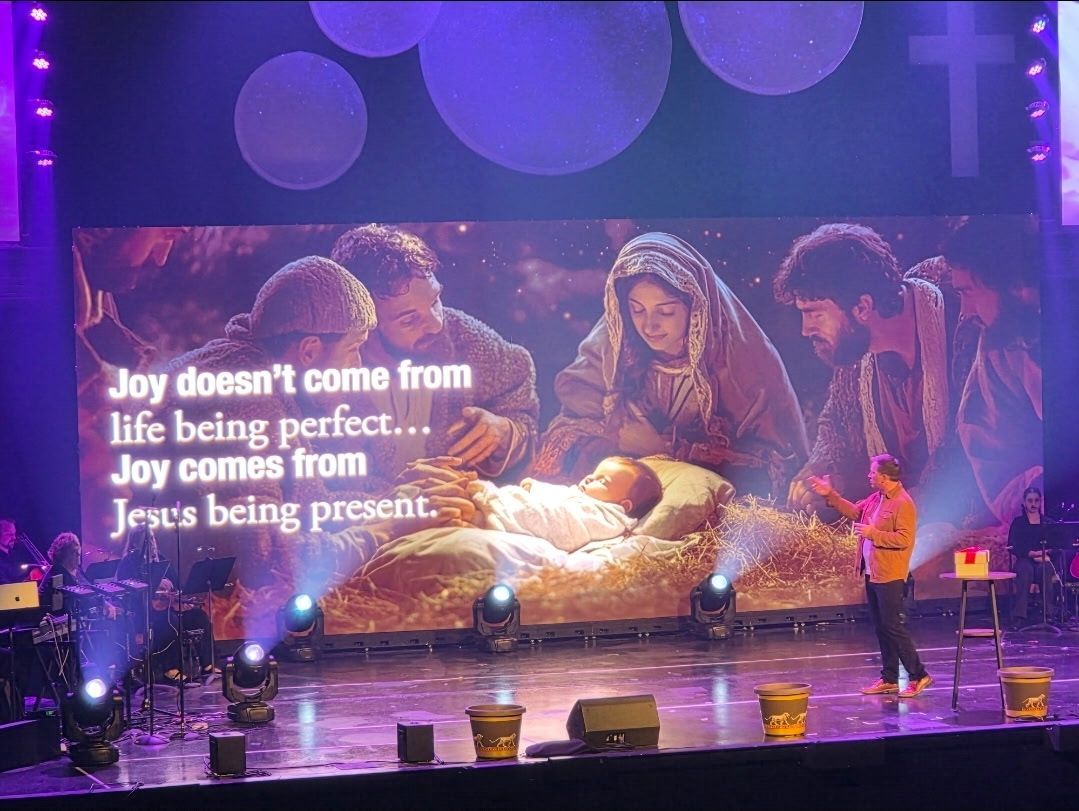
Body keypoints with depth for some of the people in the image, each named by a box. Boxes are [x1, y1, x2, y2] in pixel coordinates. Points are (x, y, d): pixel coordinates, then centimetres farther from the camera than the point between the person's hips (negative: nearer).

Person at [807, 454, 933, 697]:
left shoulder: (903, 504, -17)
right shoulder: (876, 498, 11)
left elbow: (904, 539, -23)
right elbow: (854, 511, 23)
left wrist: (873, 534, -22)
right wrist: (830, 495, 16)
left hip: (890, 577, -9)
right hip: (872, 574, 9)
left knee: (892, 626, -9)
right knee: (881, 627, 12)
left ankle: (918, 676, -2)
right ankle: (889, 679, 18)